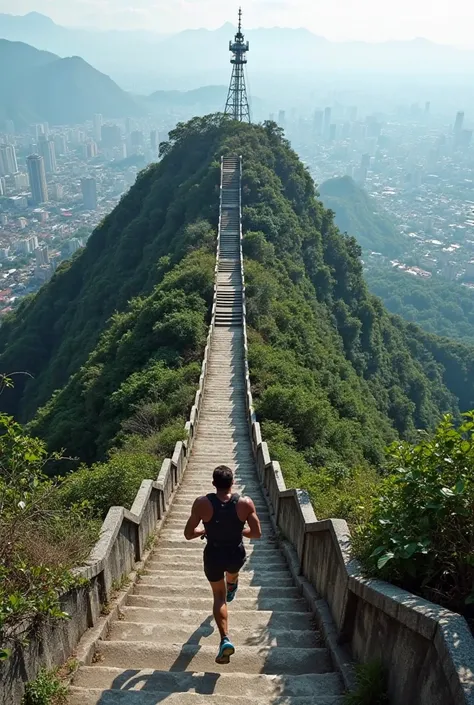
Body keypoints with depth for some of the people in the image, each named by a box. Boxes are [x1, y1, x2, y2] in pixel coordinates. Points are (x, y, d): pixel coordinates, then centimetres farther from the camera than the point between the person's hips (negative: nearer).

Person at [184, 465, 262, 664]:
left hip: (213, 556, -1)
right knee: (232, 573, 37)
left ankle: (225, 639, 7)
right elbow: (257, 533, -12)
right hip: (236, 555, 2)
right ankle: (231, 589, 69)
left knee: (219, 595, 20)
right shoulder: (245, 503, -19)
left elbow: (188, 534, -14)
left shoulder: (202, 503, -21)